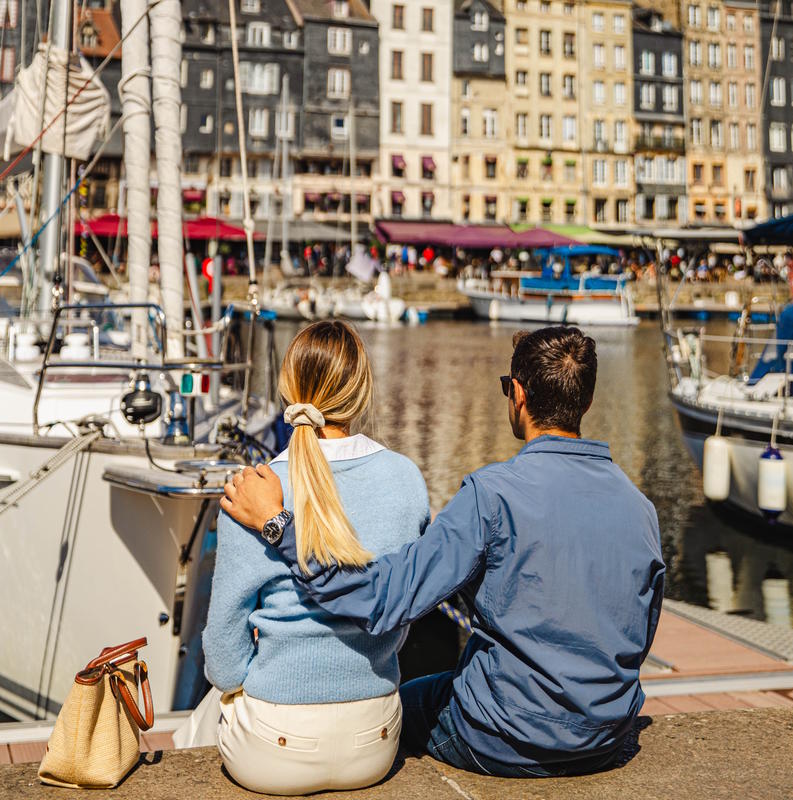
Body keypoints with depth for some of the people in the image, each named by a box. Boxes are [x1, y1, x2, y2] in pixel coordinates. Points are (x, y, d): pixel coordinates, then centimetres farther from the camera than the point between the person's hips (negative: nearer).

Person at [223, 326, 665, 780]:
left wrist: (275, 521, -25)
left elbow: (386, 597, -29)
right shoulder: (639, 505, -5)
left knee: (406, 700, 26)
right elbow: (640, 639, 6)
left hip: (507, 745, -5)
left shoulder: (494, 494, -23)